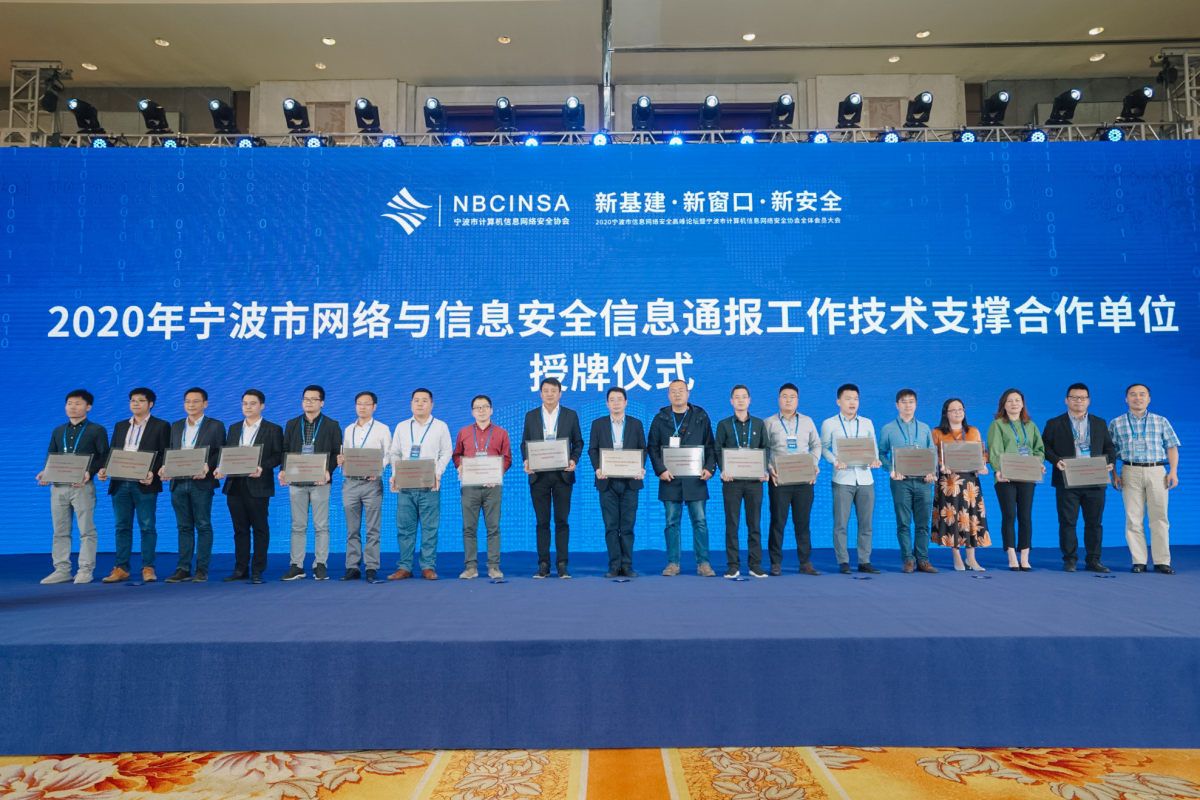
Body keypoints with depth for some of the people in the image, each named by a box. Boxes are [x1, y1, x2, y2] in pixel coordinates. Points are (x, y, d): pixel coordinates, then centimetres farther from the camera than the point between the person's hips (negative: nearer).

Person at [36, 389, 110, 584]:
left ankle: (85, 570, 1)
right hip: (58, 486, 5)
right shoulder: (57, 431, 19)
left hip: (82, 486, -5)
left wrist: (90, 472, -19)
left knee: (86, 530, -3)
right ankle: (61, 570, 12)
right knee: (60, 531, 7)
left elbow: (104, 456, -3)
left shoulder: (97, 430, 3)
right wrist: (45, 473, -2)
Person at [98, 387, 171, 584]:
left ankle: (148, 568, 3)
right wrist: (105, 469, -2)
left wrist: (153, 473, -18)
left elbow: (164, 455, -3)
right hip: (120, 483, 5)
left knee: (147, 527, -1)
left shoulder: (161, 426, 2)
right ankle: (121, 568, 11)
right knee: (122, 527, 7)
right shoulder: (120, 426, 18)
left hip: (144, 484, -5)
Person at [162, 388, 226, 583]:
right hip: (178, 483, 5)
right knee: (184, 527, 8)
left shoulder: (215, 426, 3)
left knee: (203, 526, -1)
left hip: (201, 483, -4)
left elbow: (220, 454, -2)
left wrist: (207, 468, -18)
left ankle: (202, 570, 3)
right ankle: (183, 569, 11)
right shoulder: (176, 426, 17)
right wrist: (166, 468, -2)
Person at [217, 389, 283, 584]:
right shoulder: (234, 428, 16)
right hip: (235, 485, 5)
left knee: (260, 529, 1)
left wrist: (262, 468, -20)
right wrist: (221, 468, -4)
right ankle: (240, 569, 15)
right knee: (240, 529, 9)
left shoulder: (273, 429, 1)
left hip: (258, 486, -4)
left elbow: (278, 456, -5)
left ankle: (258, 571, 6)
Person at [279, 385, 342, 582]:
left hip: (319, 481, -2)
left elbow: (337, 452, 0)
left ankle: (320, 565, 7)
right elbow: (285, 450, 10)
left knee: (321, 525, 1)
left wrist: (328, 471, -16)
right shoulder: (292, 424, 12)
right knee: (298, 526, 6)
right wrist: (283, 470, -6)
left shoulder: (332, 425, 4)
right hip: (296, 481, 3)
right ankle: (296, 565, 11)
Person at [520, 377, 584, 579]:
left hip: (562, 475, -1)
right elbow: (524, 443, 10)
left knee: (562, 521, 2)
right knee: (542, 522, 4)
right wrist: (526, 461, -8)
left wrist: (574, 460, -10)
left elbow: (578, 442, 7)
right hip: (538, 475, 1)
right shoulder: (531, 416, 8)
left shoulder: (570, 415, 5)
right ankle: (543, 565, 9)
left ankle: (562, 565, 7)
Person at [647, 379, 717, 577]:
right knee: (672, 522, 4)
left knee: (699, 521, 0)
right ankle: (673, 563, 11)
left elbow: (710, 446, 7)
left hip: (695, 478, 0)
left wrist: (709, 468, -6)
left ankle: (703, 563, 7)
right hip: (670, 478, 0)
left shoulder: (701, 416, 8)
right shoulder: (660, 418, 7)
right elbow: (652, 447, 4)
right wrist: (660, 470, -8)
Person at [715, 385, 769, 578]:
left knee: (755, 524, 3)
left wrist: (764, 471, -5)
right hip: (732, 480, -1)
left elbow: (764, 450, 10)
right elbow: (718, 451, 4)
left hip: (754, 480, 1)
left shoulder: (759, 424, 10)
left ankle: (755, 565, 10)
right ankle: (733, 565, 6)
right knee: (732, 524, 0)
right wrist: (723, 470, -12)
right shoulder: (724, 424, 6)